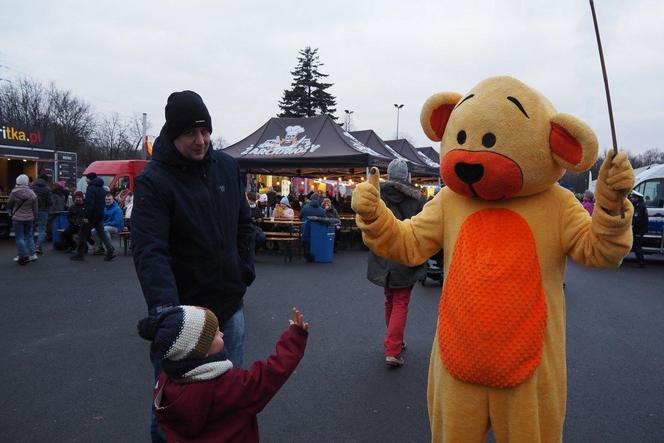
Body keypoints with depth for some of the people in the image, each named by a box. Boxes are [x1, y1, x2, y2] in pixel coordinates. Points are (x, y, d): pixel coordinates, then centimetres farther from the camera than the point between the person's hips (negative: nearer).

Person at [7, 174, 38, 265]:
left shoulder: (14, 192, -9)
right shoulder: (32, 193, 0)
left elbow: (9, 205, 1)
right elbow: (35, 209, 4)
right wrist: (34, 218, 15)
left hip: (17, 218, -3)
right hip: (29, 218, 4)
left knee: (19, 237, 2)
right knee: (29, 236, 15)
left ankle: (23, 256, 0)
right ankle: (32, 254, 14)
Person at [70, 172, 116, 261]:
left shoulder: (91, 188, -13)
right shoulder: (102, 189, 14)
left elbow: (89, 203, -21)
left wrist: (86, 216, -20)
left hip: (91, 216, -8)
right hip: (100, 216, 8)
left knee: (82, 234, 4)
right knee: (102, 234, 9)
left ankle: (79, 254, 10)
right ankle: (111, 251, -5)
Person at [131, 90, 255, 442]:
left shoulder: (227, 166, 2)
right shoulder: (153, 180, -15)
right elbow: (149, 250, -25)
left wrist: (245, 270, 4)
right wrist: (164, 307, -38)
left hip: (230, 306, 5)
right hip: (182, 310, -4)